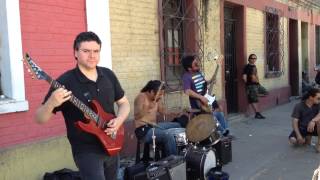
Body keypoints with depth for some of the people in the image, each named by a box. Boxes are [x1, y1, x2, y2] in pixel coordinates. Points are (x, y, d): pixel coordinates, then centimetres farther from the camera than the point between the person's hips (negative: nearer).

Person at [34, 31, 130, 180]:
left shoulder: (108, 75, 2)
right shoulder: (65, 82, -15)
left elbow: (124, 103, 13)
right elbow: (40, 119, -13)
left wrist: (118, 121, -8)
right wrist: (51, 103, -35)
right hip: (86, 150, -6)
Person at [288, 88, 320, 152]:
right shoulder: (299, 106, -12)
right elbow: (295, 122, -16)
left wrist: (313, 121, -44)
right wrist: (299, 135, -28)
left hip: (313, 127, 1)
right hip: (301, 128, -1)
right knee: (292, 140, -28)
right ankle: (307, 138, 7)